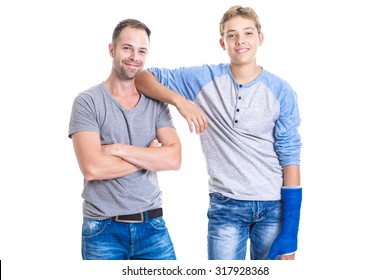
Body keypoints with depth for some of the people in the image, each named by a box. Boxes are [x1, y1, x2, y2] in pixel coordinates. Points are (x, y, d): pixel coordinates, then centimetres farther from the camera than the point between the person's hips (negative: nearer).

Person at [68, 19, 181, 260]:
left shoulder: (156, 104, 6)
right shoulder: (88, 102, -5)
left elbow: (174, 159, -7)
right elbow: (92, 168, -17)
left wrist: (118, 149, -14)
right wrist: (150, 156, -9)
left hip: (152, 225, 3)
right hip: (103, 229, -3)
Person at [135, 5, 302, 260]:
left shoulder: (281, 91, -2)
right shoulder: (204, 79, -1)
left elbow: (290, 157, -3)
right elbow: (143, 76, 0)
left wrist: (290, 231, -7)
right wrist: (180, 101, -20)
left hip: (273, 206, 1)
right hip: (226, 206, 0)